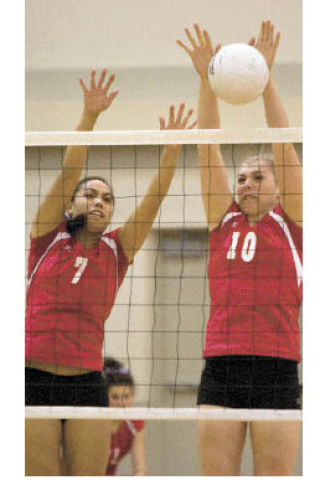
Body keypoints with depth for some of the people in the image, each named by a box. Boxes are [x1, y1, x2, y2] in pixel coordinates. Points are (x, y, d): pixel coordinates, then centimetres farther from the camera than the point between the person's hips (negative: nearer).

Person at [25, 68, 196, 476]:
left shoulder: (116, 250, 10)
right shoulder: (48, 238, 6)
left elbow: (154, 197, 2)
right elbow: (68, 173, -4)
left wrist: (172, 146, -10)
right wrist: (89, 115, -12)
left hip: (88, 384, 2)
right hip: (34, 380, -2)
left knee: (89, 474, -1)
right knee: (40, 473, -4)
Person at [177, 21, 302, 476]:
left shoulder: (290, 222, 7)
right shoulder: (223, 221, 13)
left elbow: (284, 148, 0)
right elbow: (209, 149, 7)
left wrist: (265, 76, -7)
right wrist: (207, 79, -1)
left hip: (277, 370, -2)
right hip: (220, 368, 2)